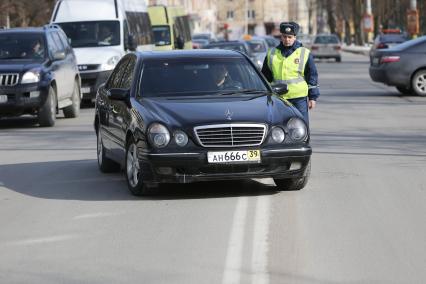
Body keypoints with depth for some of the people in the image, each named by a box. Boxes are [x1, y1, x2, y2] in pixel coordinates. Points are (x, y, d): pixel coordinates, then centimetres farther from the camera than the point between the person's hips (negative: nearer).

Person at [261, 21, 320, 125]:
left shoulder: (305, 53, 4)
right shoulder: (272, 54, 10)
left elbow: (312, 76, 5)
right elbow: (265, 77, 16)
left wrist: (313, 97, 2)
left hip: (299, 98, -2)